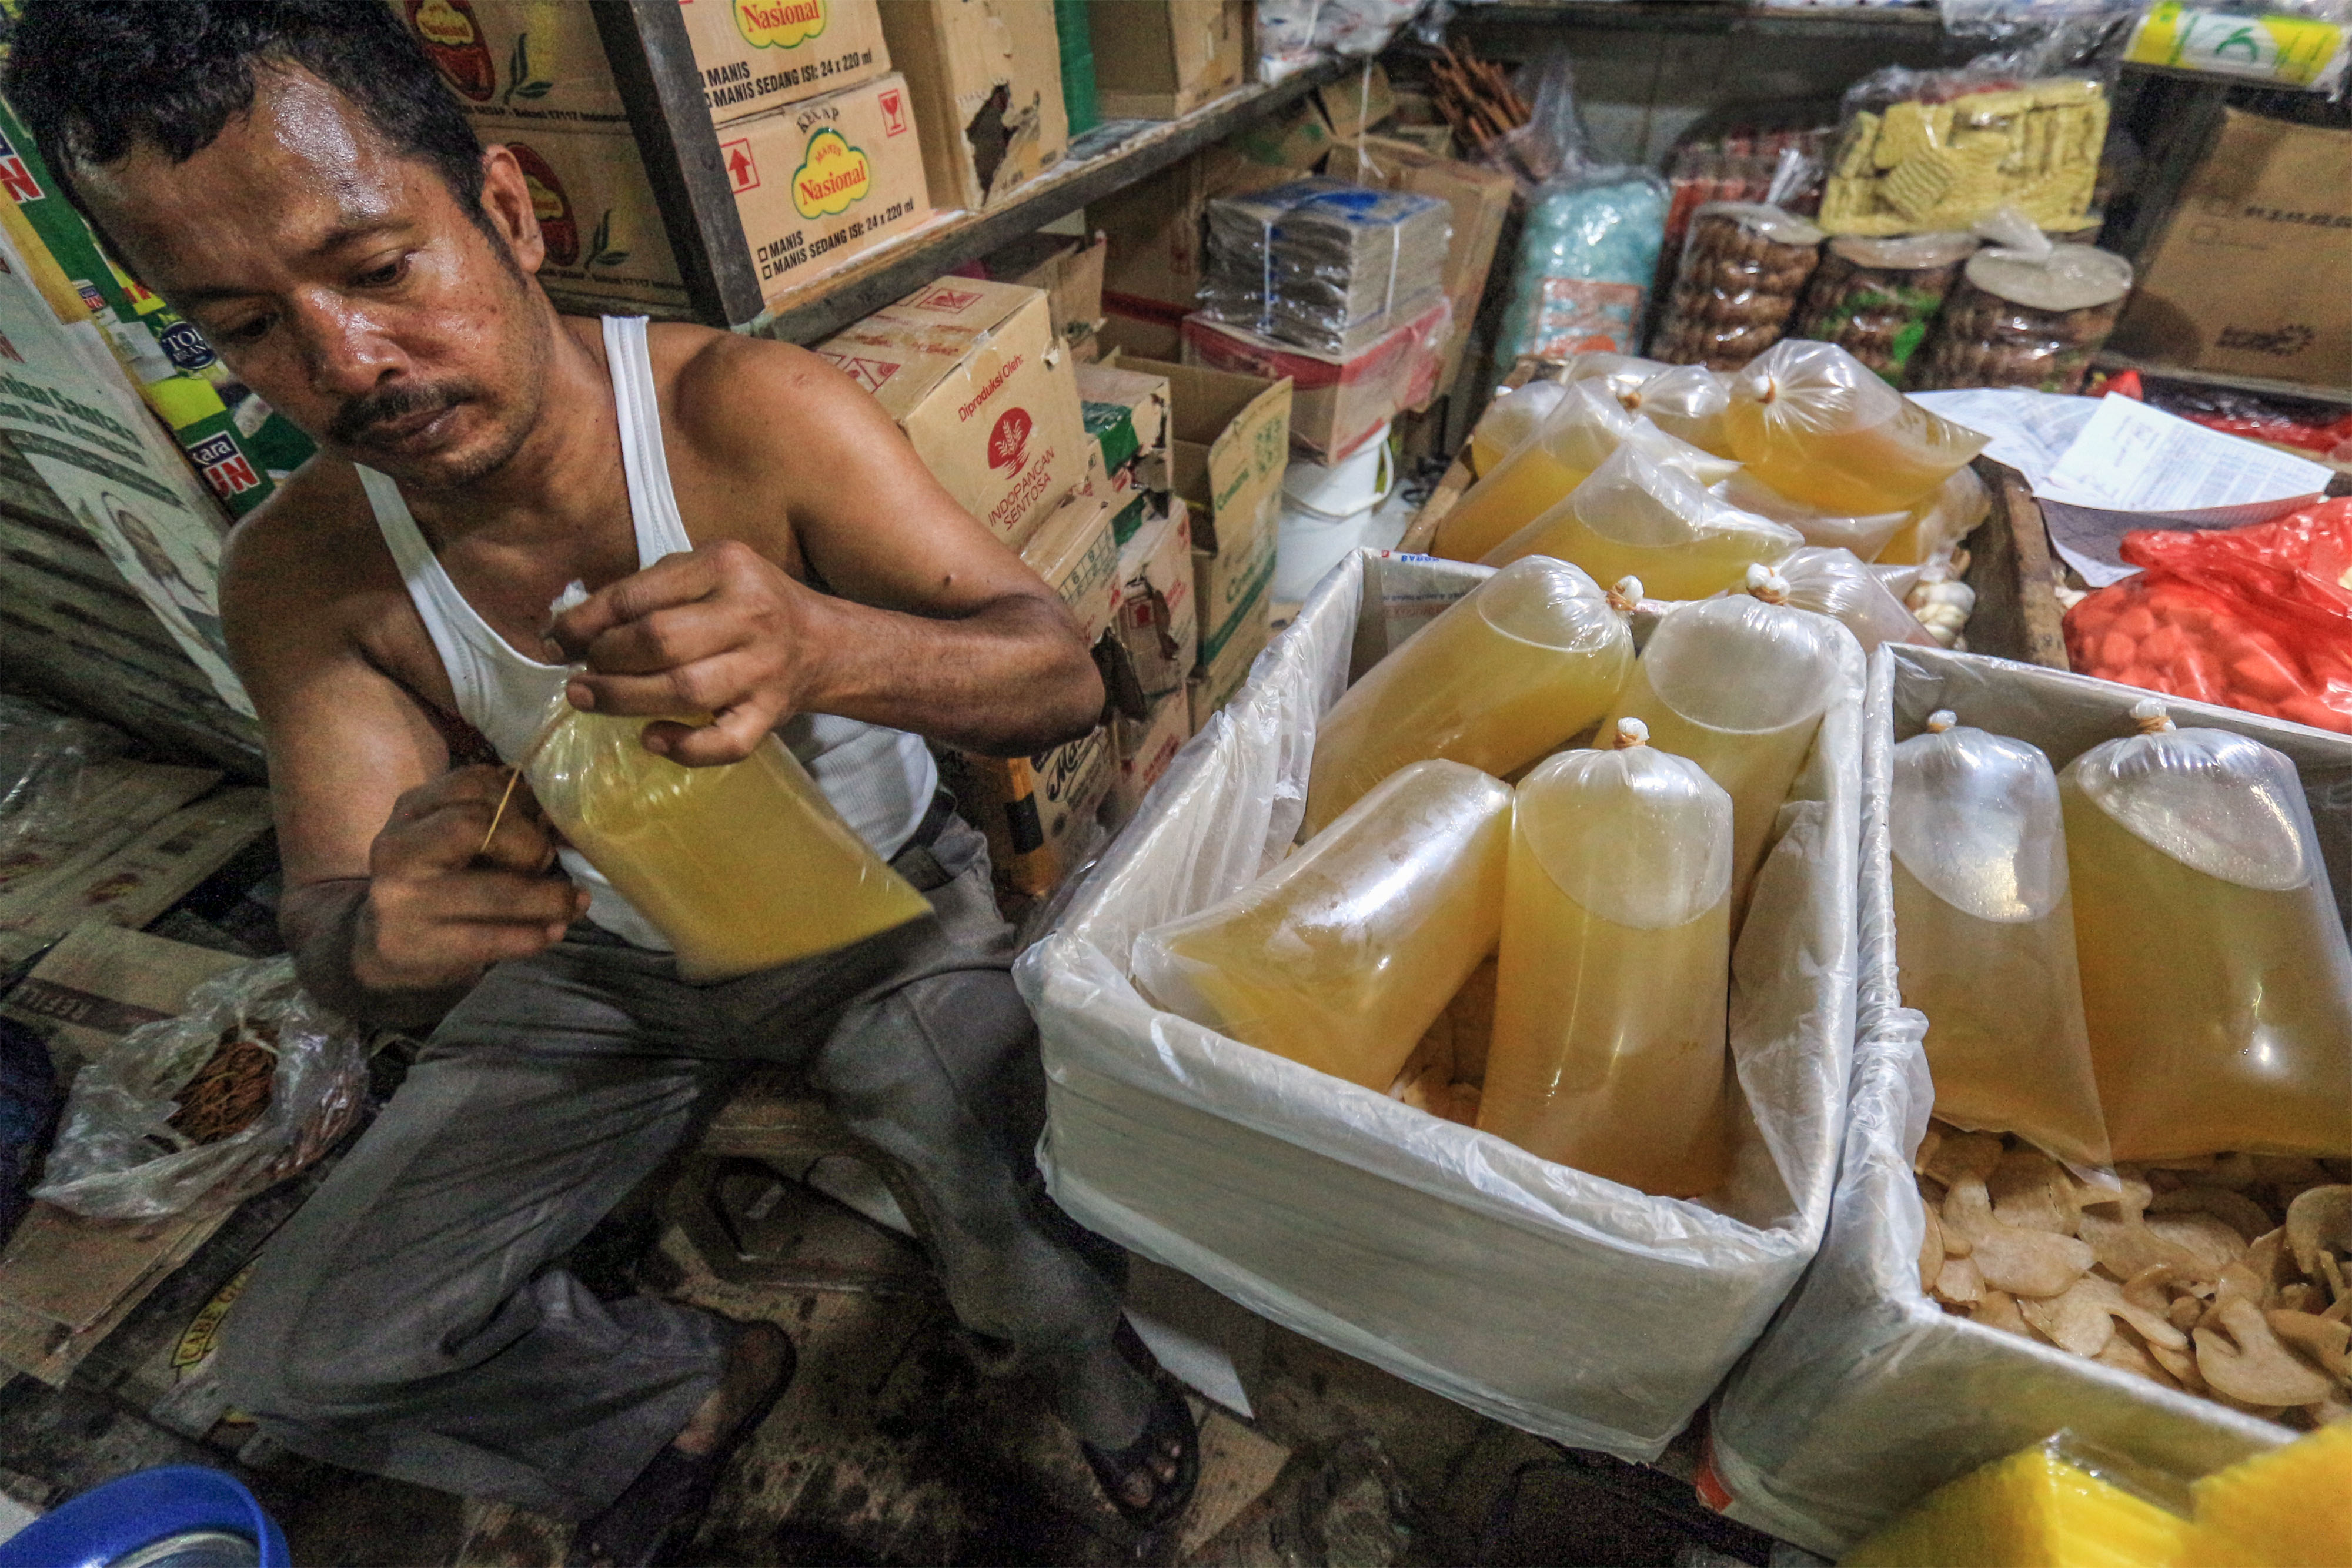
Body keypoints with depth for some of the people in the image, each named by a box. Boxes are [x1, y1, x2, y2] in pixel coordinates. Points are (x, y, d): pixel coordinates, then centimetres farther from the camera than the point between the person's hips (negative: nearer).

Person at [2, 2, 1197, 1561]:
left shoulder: (745, 411, -23)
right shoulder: (299, 575, -11)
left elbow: (1064, 674, -28)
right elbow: (332, 923, -12)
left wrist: (826, 648, -49)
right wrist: (374, 935, -38)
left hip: (879, 908, -3)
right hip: (603, 957, 4)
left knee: (1042, 1256, -23)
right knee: (303, 1357, 0)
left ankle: (1086, 1348, 18)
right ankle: (695, 1382, 27)